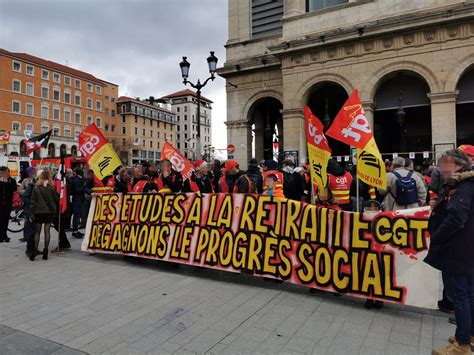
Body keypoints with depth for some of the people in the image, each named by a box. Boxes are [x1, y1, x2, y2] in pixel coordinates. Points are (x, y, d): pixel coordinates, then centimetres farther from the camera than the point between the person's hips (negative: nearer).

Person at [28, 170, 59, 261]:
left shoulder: (36, 187, -2)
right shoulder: (51, 187, -4)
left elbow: (33, 201, -1)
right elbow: (57, 199, 1)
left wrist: (31, 213, 3)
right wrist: (55, 210, 18)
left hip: (38, 212, 0)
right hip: (49, 211, 0)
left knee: (37, 232, 9)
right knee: (47, 231, 4)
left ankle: (35, 250, 3)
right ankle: (45, 251, 2)